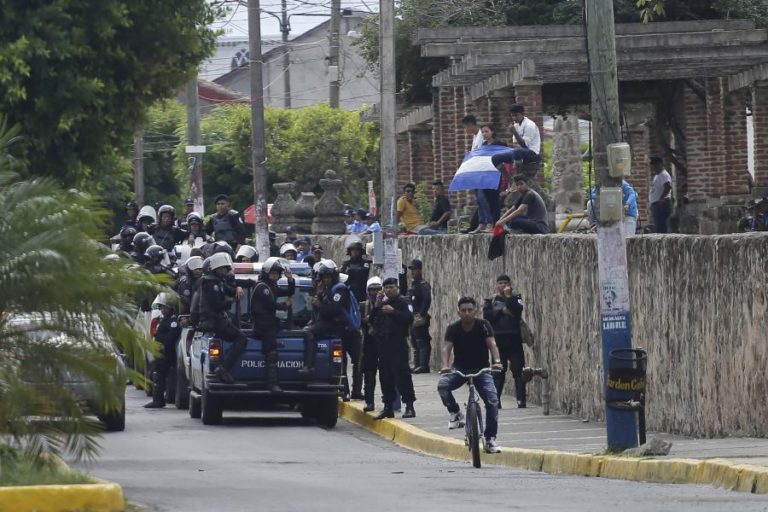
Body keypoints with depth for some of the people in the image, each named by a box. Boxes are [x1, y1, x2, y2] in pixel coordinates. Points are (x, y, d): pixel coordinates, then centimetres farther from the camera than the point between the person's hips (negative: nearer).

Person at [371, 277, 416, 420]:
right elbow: (373, 321, 12)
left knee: (401, 373, -12)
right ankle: (388, 407, 12)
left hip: (398, 343, -7)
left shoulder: (403, 303, 0)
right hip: (383, 343, 7)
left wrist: (393, 312, -21)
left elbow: (409, 318, -16)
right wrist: (377, 306, 1)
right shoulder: (383, 304, 20)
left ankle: (409, 406, -11)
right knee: (385, 376, 7)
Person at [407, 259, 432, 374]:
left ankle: (423, 365, -16)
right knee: (415, 343, 12)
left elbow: (427, 299, -23)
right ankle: (417, 365, 17)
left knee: (422, 342, -12)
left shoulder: (423, 285, -10)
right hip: (413, 319, 10)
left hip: (420, 318, -10)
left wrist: (421, 315, -24)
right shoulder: (413, 284, 18)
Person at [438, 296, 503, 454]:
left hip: (481, 370, 0)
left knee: (492, 400, -19)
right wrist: (445, 365, -41)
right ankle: (455, 413, -5)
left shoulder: (483, 326, -9)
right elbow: (447, 348, -20)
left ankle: (490, 439, -10)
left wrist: (497, 361, -41)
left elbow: (492, 344, -21)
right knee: (442, 385, -31)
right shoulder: (453, 329, -8)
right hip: (460, 369, 0)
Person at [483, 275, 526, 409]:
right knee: (498, 372, 2)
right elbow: (487, 316, -3)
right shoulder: (491, 301, 12)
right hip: (498, 338, 1)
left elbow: (518, 309, -11)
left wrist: (509, 297, -13)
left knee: (518, 370, -6)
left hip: (514, 338, -1)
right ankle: (496, 400, 6)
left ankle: (521, 400, -7)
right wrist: (502, 311, -10)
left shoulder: (515, 297, 9)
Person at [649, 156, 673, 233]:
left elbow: (668, 187, -28)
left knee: (662, 229, -14)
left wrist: (661, 199, -25)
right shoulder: (656, 176, 20)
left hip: (662, 204, -11)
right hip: (655, 205, 11)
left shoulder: (664, 175, -11)